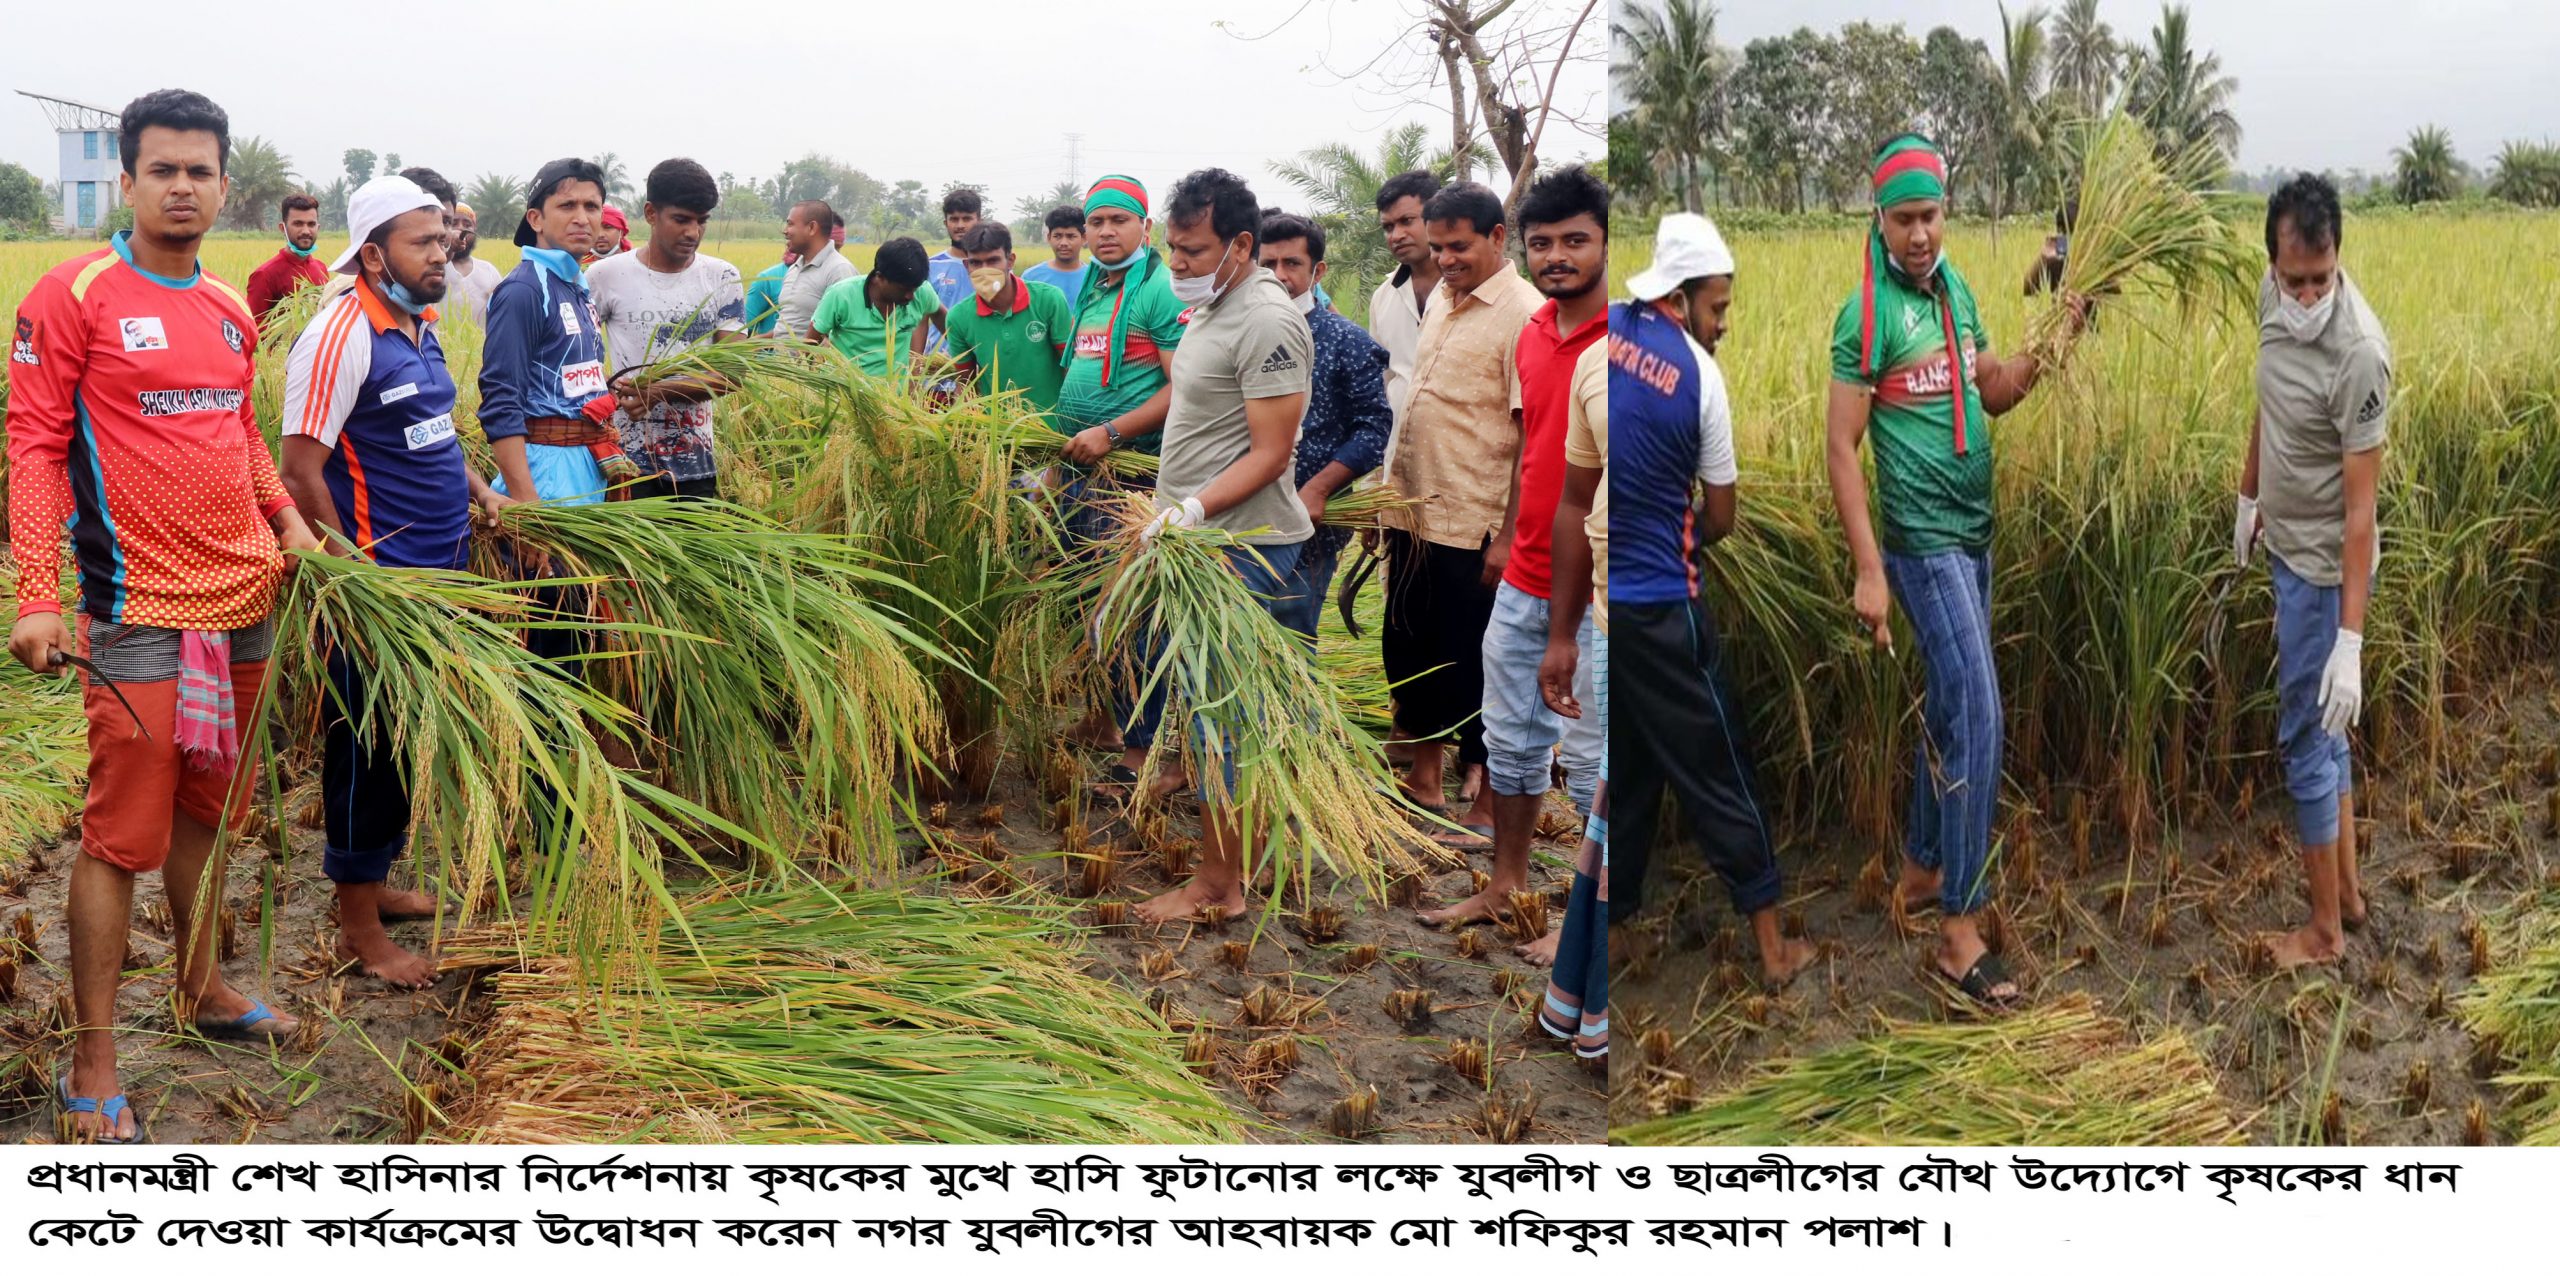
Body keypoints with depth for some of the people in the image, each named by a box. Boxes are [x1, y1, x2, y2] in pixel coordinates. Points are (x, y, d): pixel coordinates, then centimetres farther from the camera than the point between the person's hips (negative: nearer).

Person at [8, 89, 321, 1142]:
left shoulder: (231, 309, 12)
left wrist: (286, 517, 8)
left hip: (245, 600, 6)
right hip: (139, 615, -6)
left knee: (209, 807, 18)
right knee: (122, 833, -4)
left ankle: (201, 987, 34)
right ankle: (91, 1064, 5)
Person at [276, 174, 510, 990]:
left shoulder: (422, 326, 11)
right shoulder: (342, 336, -16)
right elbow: (301, 471, -18)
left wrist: (481, 494, 12)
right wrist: (351, 570, -20)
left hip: (435, 574, 9)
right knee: (366, 746, 0)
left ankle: (376, 883, 32)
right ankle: (360, 930, 9)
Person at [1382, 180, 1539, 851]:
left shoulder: (1525, 316, -14)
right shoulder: (1442, 298, 11)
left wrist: (1509, 536, -19)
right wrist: (1393, 493, 17)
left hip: (1471, 529, -8)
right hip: (1414, 516, 8)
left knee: (1472, 668, 0)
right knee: (1407, 650, 17)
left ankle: (1488, 809, 13)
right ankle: (1425, 781, 33)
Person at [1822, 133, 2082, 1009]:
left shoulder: (1956, 289, 8)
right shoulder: (1866, 315, -15)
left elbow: (1993, 396, 18)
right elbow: (1841, 447, -16)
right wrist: (1868, 571, -19)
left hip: (1973, 531, 8)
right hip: (1922, 540, -8)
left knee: (1950, 710, 16)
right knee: (1978, 717, -13)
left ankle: (1923, 868, 32)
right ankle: (1959, 932, -9)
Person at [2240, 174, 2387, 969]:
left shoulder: (2359, 354, -29)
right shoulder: (2274, 300, -6)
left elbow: (2360, 506, -27)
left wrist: (2350, 641, -28)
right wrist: (2249, 495, 25)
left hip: (2322, 565, -8)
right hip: (2286, 544, 8)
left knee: (2305, 739, 2)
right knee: (2320, 728, 19)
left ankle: (2325, 930, 17)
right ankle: (2347, 889, 35)